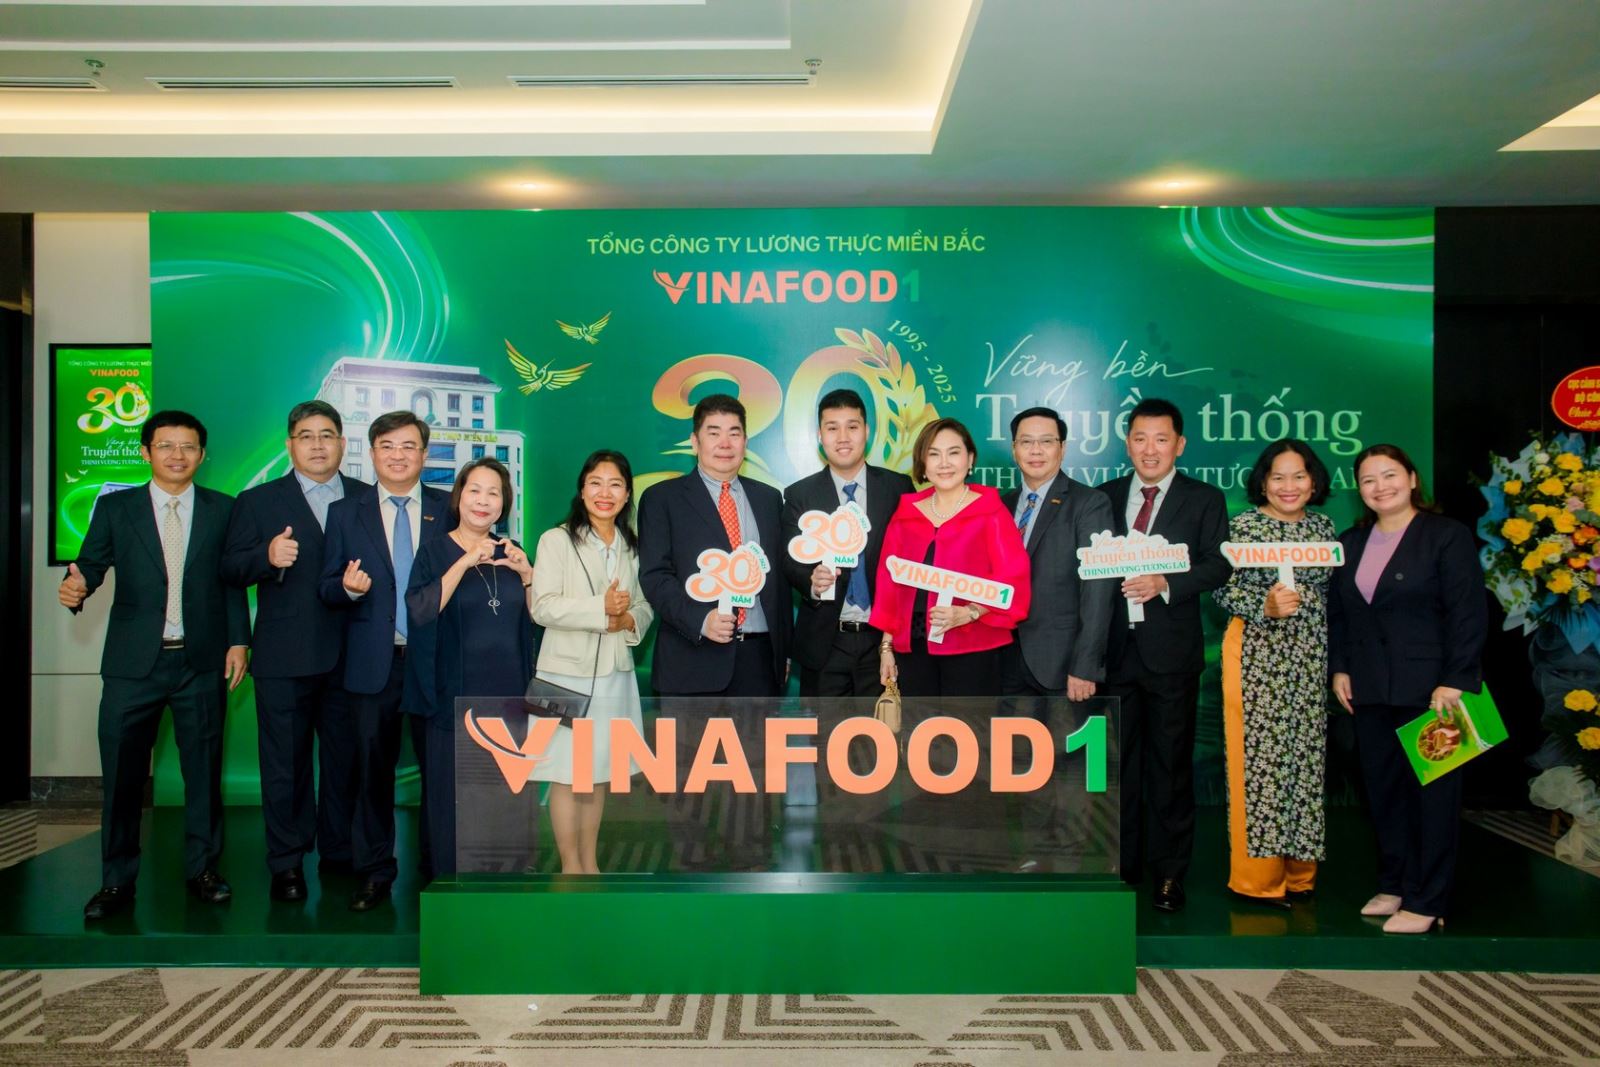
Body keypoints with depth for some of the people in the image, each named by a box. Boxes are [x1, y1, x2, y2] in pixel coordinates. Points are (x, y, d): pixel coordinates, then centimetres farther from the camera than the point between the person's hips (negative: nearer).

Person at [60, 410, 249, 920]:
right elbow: (91, 563, 0)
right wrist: (76, 586, -23)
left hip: (201, 662, 0)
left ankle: (202, 868, 21)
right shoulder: (114, 508, 7)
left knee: (204, 769, 7)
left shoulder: (222, 509, 7)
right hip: (133, 663, 0)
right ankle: (117, 881, 15)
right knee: (121, 774, 3)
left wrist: (238, 641, -1)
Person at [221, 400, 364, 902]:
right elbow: (231, 568, -2)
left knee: (346, 760, 10)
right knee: (285, 764, 6)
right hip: (284, 657, -1)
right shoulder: (258, 501, 6)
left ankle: (340, 853, 24)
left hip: (350, 655, 2)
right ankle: (286, 864, 17)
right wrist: (268, 555, -20)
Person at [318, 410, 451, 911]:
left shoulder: (450, 510, 5)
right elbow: (327, 587, 5)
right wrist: (348, 587, -16)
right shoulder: (345, 513, 8)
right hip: (373, 663, 1)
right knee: (373, 770, 8)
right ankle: (374, 872, 21)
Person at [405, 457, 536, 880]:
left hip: (507, 695, 4)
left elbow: (538, 616, 7)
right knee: (451, 794, 1)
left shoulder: (511, 552, 10)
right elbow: (420, 612, -17)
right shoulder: (435, 551, -1)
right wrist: (465, 562, -22)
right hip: (455, 698, -4)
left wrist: (526, 572, -8)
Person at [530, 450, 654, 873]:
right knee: (568, 777, 1)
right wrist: (601, 609, -21)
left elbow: (645, 605, 14)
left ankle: (590, 863, 24)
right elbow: (543, 606, -13)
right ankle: (570, 868, 14)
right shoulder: (557, 540, -5)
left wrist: (629, 621, -8)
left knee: (599, 774, 12)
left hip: (615, 674, 5)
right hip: (568, 674, -5)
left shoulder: (632, 547, 12)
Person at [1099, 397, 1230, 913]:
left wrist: (1165, 584, -20)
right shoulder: (1105, 497, 11)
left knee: (1171, 762, 4)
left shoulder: (1205, 499, 3)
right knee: (1118, 760, 10)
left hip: (1171, 652, -3)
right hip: (1114, 649, 3)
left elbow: (1218, 565, -7)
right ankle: (1122, 863, 23)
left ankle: (1170, 871, 15)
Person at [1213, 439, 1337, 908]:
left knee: (1306, 757, 7)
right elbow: (1224, 590, -7)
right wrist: (1265, 605, -25)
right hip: (1257, 657, -4)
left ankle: (1299, 871, 21)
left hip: (1310, 659, 5)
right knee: (1258, 759, -2)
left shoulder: (1324, 528, 11)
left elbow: (1333, 594, 15)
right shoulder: (1243, 525, -3)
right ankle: (1257, 878, 9)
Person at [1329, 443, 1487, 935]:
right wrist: (1339, 668, 5)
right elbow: (1337, 613, 15)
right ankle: (1394, 885, 23)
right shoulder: (1350, 543, 12)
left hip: (1428, 688, -5)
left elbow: (1468, 614, -10)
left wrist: (1454, 681, -15)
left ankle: (1427, 902, 11)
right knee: (1383, 788, 10)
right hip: (1369, 691, 5)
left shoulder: (1447, 536, -5)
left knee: (1432, 792, 3)